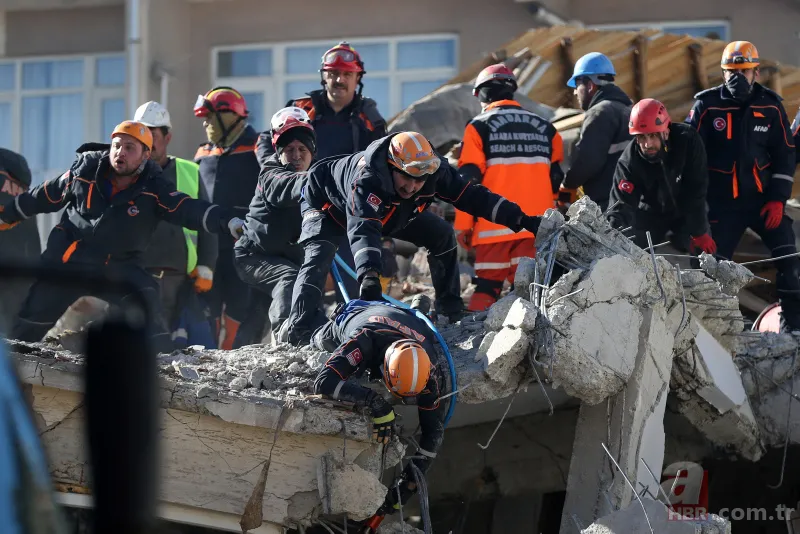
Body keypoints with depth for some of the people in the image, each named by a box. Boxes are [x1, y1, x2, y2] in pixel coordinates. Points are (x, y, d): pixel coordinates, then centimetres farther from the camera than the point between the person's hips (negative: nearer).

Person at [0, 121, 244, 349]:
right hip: (66, 261, 2)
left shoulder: (153, 189, -16)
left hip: (119, 267, -2)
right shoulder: (84, 171, -10)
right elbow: (45, 196, 4)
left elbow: (189, 209, -28)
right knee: (34, 319, 9)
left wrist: (229, 223, -45)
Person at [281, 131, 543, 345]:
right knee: (317, 260, -29)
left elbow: (472, 196, -21)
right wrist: (369, 274, -73)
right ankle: (297, 333, -32)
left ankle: (451, 312, 7)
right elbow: (363, 229, -58)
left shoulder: (433, 169, -29)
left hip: (390, 209, 6)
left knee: (442, 236, -3)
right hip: (330, 203, -6)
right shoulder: (366, 177, -47)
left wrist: (521, 219, -25)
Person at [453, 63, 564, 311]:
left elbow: (469, 180, -4)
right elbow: (557, 177, 14)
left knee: (487, 286, 1)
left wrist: (463, 225, 0)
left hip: (495, 225, -3)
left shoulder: (479, 127, 0)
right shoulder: (545, 128, 13)